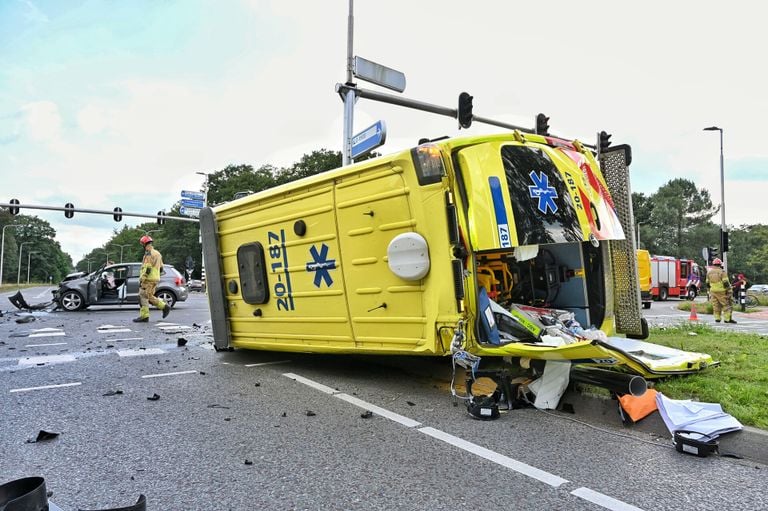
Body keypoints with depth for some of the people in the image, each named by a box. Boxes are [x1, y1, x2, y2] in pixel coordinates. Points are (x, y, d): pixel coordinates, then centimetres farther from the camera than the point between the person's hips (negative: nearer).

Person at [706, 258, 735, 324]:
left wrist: (709, 291, 21)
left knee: (716, 305, 7)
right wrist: (728, 291, -8)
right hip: (722, 291, -5)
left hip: (713, 291, 5)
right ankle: (728, 318, -1)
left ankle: (717, 318, 6)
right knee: (726, 305, 1)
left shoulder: (709, 272, 7)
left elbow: (708, 283, 12)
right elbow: (726, 283, -13)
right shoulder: (722, 272, -9)